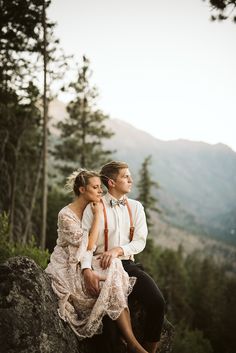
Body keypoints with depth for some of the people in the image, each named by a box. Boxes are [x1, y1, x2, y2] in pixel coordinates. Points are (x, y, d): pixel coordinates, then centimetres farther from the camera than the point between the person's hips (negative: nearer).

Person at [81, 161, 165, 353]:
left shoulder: (135, 207, 12)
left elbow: (140, 242, 4)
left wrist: (118, 250, -15)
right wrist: (87, 270, -25)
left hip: (128, 264, 3)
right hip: (103, 267, -3)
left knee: (157, 301, -20)